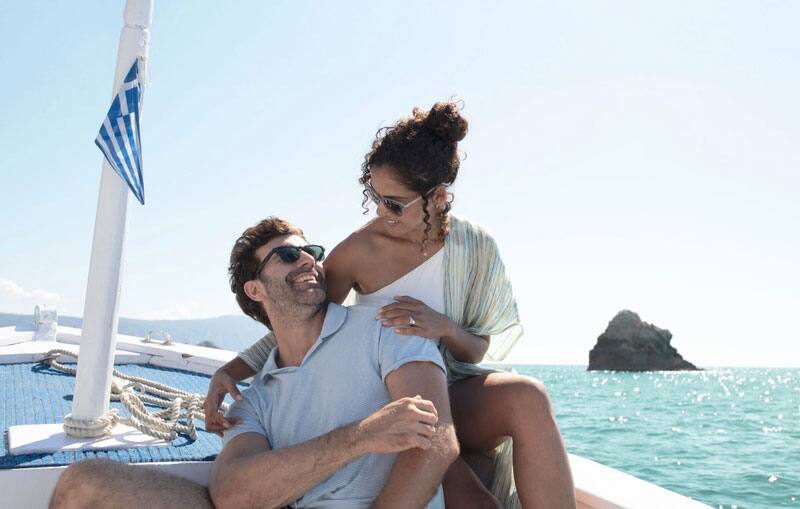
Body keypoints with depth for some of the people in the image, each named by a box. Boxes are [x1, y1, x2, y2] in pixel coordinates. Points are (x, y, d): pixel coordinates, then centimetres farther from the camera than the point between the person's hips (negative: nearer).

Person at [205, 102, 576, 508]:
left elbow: (479, 351, 1)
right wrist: (229, 372, -10)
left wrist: (444, 327, -22)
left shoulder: (476, 248, -5)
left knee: (526, 397, -32)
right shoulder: (359, 251, -10)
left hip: (453, 393, 3)